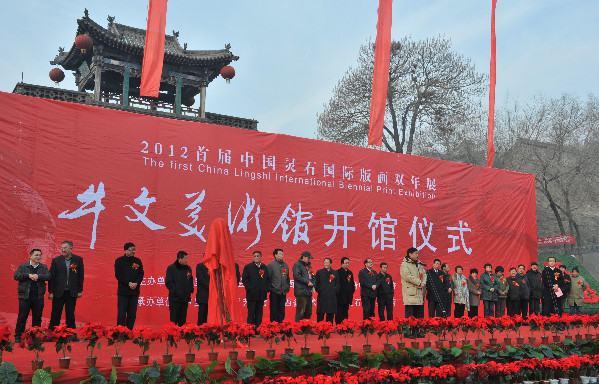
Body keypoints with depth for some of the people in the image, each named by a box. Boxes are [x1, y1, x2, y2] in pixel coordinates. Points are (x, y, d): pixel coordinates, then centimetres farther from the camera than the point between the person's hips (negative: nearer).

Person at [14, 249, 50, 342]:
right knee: (22, 317, 1)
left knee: (37, 317, 7)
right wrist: (28, 275, -16)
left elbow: (48, 276, -4)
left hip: (38, 297, 2)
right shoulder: (23, 266, 5)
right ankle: (18, 336, 10)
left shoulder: (44, 267, 10)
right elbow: (16, 276, -6)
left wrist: (38, 276, -19)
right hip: (25, 296, -2)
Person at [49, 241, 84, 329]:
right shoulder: (56, 260, 1)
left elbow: (81, 276, 4)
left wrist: (80, 290, 1)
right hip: (58, 292, 0)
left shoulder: (78, 259, 1)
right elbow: (51, 277, 0)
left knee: (70, 314, 8)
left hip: (72, 293, 0)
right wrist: (50, 292, -4)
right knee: (55, 315, 4)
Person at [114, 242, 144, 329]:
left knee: (132, 314, 5)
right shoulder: (119, 261, 0)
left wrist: (136, 283, -10)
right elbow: (118, 275, -6)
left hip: (134, 291, 3)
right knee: (121, 314, -3)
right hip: (123, 292, -3)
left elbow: (141, 274, 7)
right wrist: (128, 283, -13)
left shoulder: (138, 261, 9)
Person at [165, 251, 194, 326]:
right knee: (174, 318, -3)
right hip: (175, 298, -5)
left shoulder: (188, 268, 12)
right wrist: (176, 291, -17)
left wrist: (190, 291, 6)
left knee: (183, 319, 8)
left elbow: (191, 281, 21)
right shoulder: (171, 268, -5)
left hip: (185, 298, 5)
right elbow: (168, 283, -9)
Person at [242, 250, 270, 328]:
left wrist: (267, 288, 2)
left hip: (261, 295, 4)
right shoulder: (248, 267, 0)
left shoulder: (264, 267, 11)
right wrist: (249, 288, -13)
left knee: (259, 312, 8)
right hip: (252, 295, -4)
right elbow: (244, 279, -4)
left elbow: (268, 279, 15)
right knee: (251, 312, 0)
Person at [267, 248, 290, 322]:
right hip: (275, 291, -5)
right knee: (274, 309, 0)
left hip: (283, 292, 5)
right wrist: (270, 288, -7)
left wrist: (287, 287, 13)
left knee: (282, 309, 7)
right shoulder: (271, 265, -4)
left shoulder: (285, 265, 13)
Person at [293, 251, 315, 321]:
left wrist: (313, 286, 9)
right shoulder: (297, 264, -4)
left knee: (309, 311, 10)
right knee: (301, 310, -10)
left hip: (309, 291, 8)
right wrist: (307, 282, -14)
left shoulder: (309, 265, 21)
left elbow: (312, 276, 24)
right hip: (301, 291, -8)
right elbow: (297, 276, -15)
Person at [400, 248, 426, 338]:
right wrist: (419, 282, -14)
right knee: (409, 314, -7)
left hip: (419, 293, 8)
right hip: (410, 293, -8)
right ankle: (407, 332, -4)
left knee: (419, 313, 9)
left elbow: (424, 274, 14)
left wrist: (423, 283, -5)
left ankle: (416, 331, 16)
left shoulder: (419, 264, 20)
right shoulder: (404, 265, -5)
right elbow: (408, 276, -17)